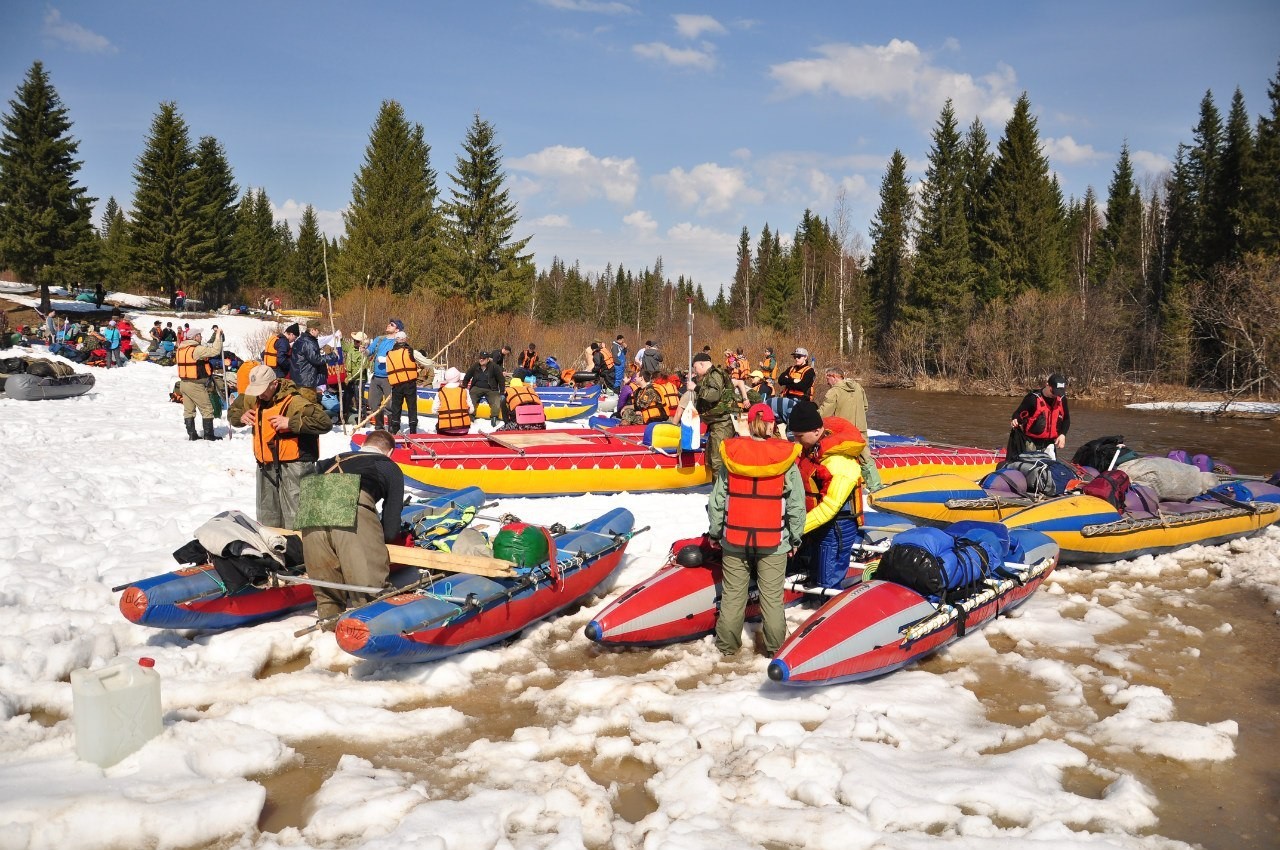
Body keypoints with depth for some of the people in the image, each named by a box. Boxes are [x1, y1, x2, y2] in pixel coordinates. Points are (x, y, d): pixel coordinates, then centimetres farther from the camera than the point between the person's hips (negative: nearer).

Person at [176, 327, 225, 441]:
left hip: (183, 383, 8)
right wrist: (218, 336, -16)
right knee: (207, 409, 2)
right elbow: (215, 350, -24)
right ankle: (208, 434, 4)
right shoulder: (197, 349, -18)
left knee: (188, 410, 13)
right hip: (195, 385, -8)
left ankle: (191, 434, 16)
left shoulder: (181, 349, 8)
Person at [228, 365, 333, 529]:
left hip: (294, 466, -8)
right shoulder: (254, 400, 7)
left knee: (294, 521, -9)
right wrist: (241, 417, 1)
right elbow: (233, 411, 25)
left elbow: (325, 422, -27)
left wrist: (291, 422, -29)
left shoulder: (294, 402, -19)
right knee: (267, 519, 20)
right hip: (266, 465, 8)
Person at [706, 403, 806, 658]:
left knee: (732, 593, 12)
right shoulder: (785, 458, -7)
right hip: (773, 541, -1)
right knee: (772, 595, 9)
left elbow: (717, 501, 0)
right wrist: (795, 538, 9)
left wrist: (714, 533, 13)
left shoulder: (731, 455, -4)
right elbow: (796, 505, -3)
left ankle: (727, 645, 22)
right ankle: (775, 647, 18)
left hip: (734, 538, 1)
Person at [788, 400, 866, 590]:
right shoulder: (810, 447, -2)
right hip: (818, 524, 9)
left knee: (828, 585, -1)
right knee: (814, 577, 21)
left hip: (836, 529, -9)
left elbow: (829, 507, -28)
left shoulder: (841, 462, -28)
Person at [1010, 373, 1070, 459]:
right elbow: (1019, 413, -9)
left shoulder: (1062, 399, 1)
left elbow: (1066, 419, 13)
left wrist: (1062, 434, -2)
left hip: (1050, 443, 5)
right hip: (1032, 443, -5)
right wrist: (1015, 421, -32)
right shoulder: (1033, 398, -14)